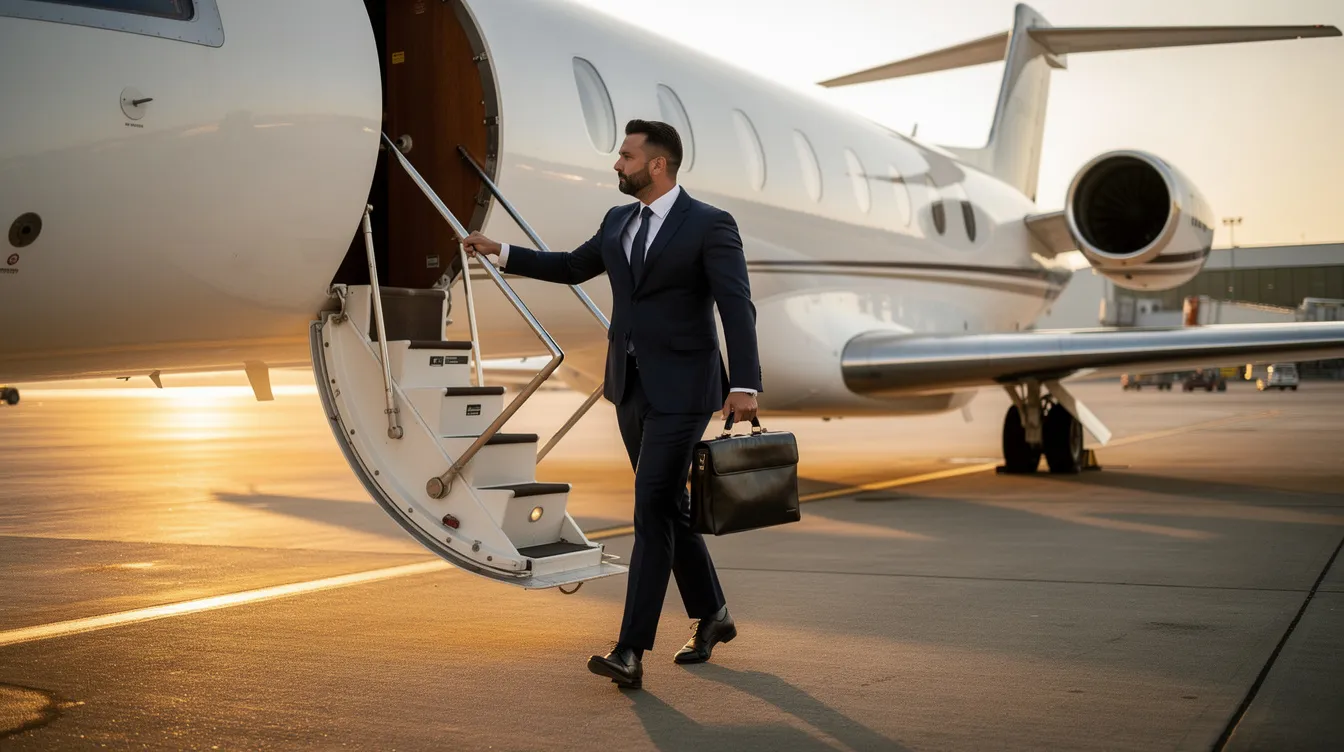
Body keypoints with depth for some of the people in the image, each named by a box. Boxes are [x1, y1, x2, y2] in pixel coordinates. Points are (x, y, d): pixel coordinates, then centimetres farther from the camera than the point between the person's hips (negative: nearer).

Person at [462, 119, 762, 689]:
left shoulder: (710, 225, -10)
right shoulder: (618, 222, 10)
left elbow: (738, 307, -17)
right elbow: (572, 268, 26)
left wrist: (745, 384, -27)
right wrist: (503, 253, 20)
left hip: (680, 389, -7)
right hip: (631, 386, 7)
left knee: (651, 510, -12)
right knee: (668, 508, 14)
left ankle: (631, 651, -11)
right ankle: (711, 616, 31)